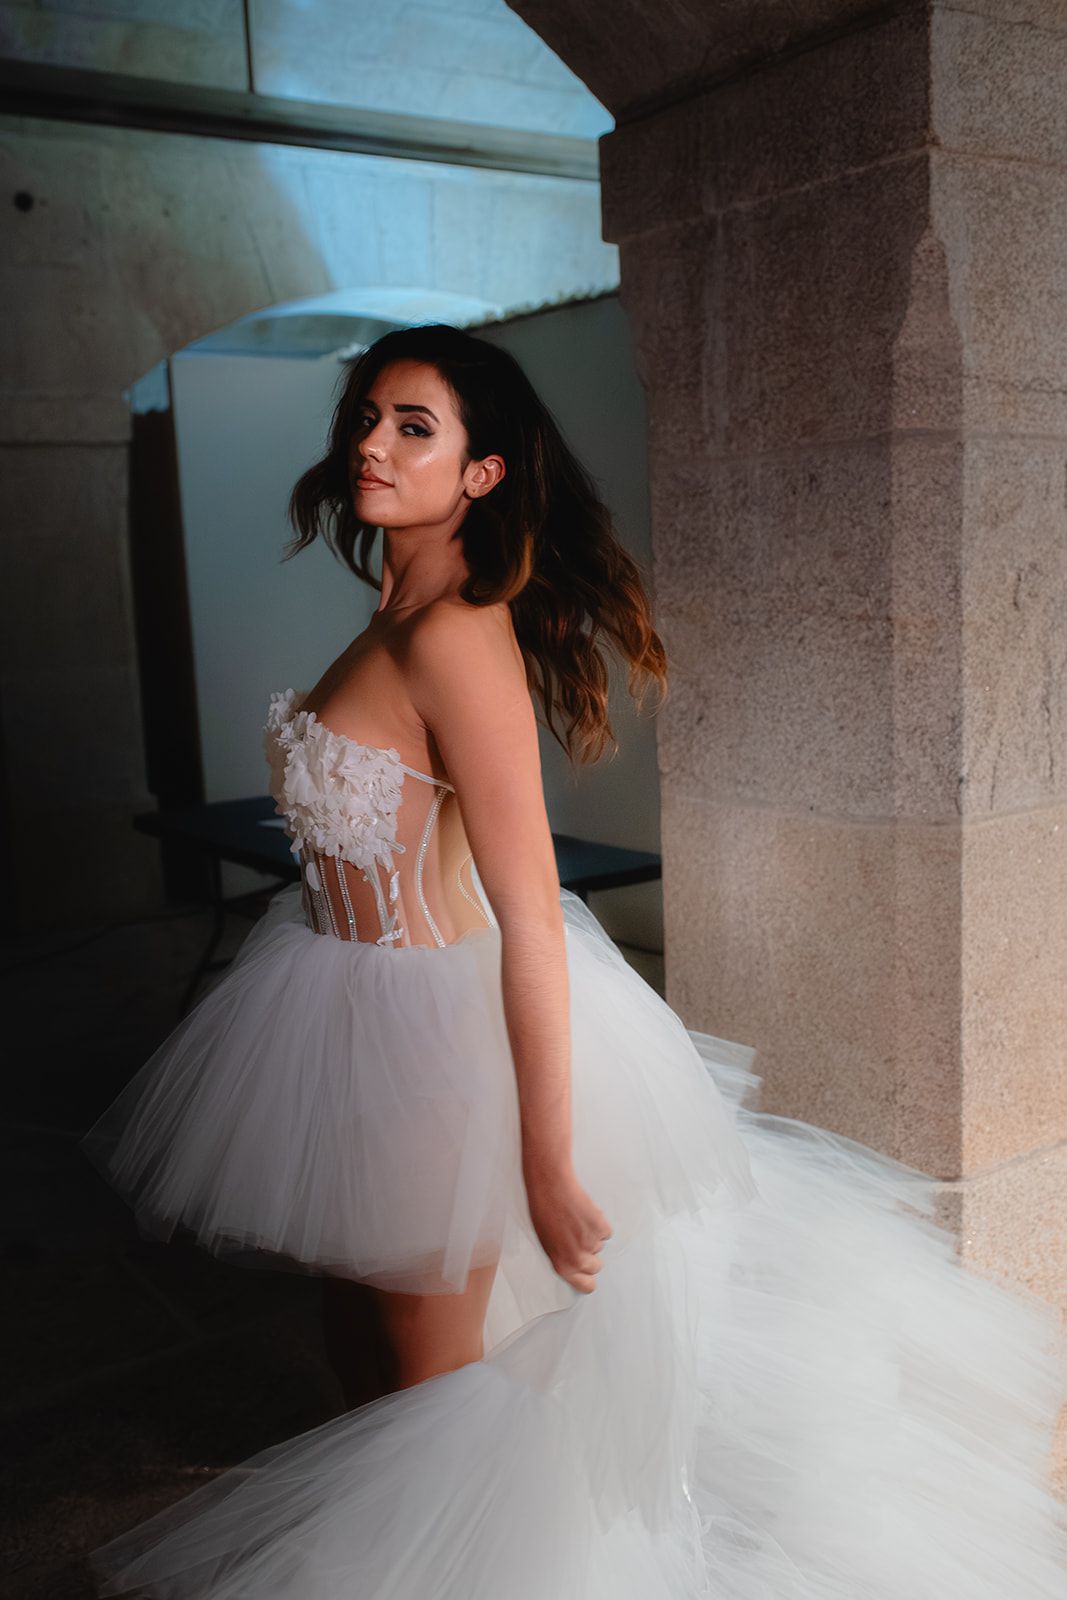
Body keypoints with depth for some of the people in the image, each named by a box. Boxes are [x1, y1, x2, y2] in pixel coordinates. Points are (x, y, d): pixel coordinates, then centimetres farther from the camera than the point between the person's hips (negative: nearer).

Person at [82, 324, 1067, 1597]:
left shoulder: (454, 639, -23)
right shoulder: (400, 619, 5)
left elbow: (530, 919, -25)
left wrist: (546, 1161, -22)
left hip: (429, 1030, -9)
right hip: (355, 1009, 9)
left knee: (429, 1383, 13)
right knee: (364, 1347, 26)